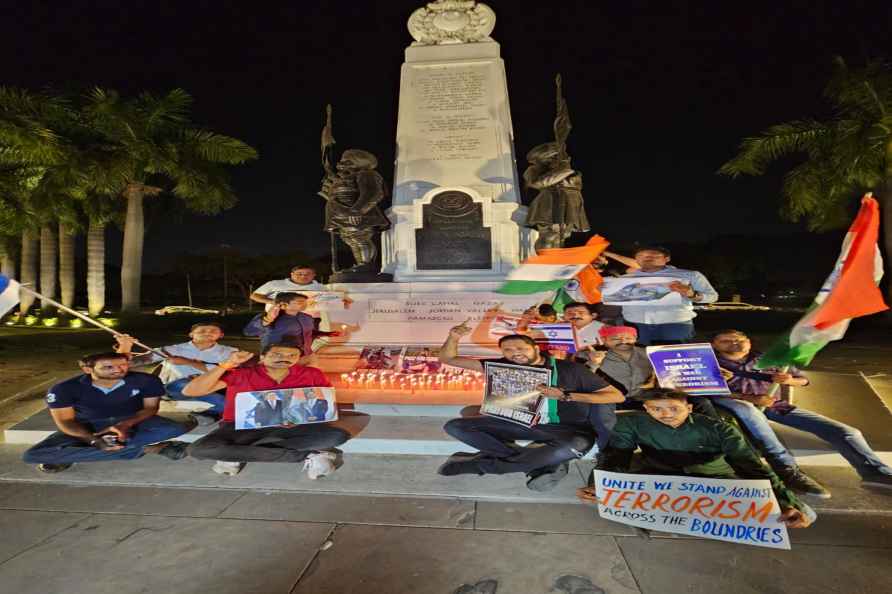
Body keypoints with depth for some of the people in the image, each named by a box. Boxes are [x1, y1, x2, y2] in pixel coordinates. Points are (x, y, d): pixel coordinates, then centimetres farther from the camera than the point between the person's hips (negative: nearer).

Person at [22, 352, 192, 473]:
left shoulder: (147, 381, -18)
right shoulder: (64, 389, -16)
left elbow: (150, 407, -10)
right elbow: (65, 421, -13)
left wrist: (125, 425, -29)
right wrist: (94, 440, -30)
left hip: (133, 421, -2)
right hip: (89, 427, 2)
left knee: (177, 428, -31)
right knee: (33, 456, -26)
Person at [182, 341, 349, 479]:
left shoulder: (312, 375, -2)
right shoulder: (240, 374, -5)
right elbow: (190, 391, -10)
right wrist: (226, 365, -18)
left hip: (289, 428, 1)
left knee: (338, 435, -25)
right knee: (200, 449, -32)